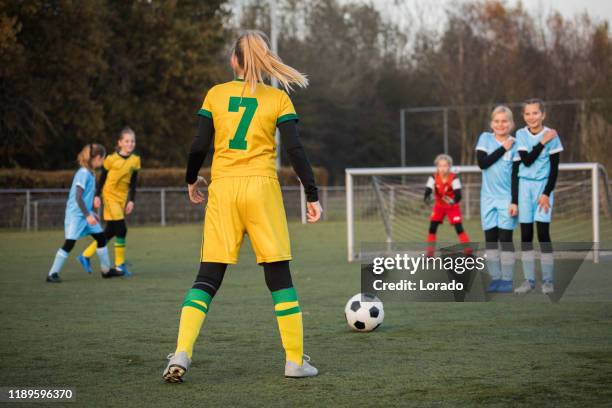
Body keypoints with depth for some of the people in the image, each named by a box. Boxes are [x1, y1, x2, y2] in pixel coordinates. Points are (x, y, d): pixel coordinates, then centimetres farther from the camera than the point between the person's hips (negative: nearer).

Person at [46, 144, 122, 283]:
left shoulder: (90, 173, 9)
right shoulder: (83, 174, -19)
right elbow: (78, 197, -23)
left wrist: (92, 213, 24)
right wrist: (88, 215, -24)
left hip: (86, 214, 9)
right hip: (76, 214, -9)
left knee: (101, 238, 11)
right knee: (69, 244, -10)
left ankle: (106, 270, 22)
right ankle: (52, 274, -4)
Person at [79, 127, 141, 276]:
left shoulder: (135, 160, 3)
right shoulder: (111, 159, -11)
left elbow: (133, 183, 9)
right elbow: (102, 178, -3)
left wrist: (131, 201, 5)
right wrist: (97, 196, -6)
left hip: (123, 197, 6)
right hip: (110, 195, -6)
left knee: (110, 232, 8)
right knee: (121, 229, -14)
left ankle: (86, 255, 22)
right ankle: (120, 264, -5)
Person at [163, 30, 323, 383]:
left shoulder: (215, 94, 6)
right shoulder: (278, 98, 3)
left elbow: (199, 146, 3)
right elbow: (294, 149, -4)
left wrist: (192, 180, 20)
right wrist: (313, 194, 0)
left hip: (222, 189, 1)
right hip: (262, 188, -1)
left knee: (208, 277, 3)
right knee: (279, 276, 6)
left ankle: (181, 355, -11)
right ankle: (296, 360, 7)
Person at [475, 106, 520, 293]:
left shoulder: (515, 145, -3)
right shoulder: (485, 138, 4)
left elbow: (516, 176, -5)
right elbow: (482, 163, -9)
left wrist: (515, 202, -11)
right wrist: (503, 149, -11)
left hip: (507, 198, -3)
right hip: (488, 198, 3)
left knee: (505, 238, -5)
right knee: (490, 239, 4)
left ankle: (507, 280, -1)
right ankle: (495, 278, 10)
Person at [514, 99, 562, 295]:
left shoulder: (552, 136, -4)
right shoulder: (521, 135, 2)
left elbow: (555, 168, -4)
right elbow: (526, 161, -10)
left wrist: (547, 193, -10)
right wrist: (542, 142, -15)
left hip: (543, 186, -2)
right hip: (525, 186, 2)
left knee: (543, 232, -9)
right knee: (526, 234, 2)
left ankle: (548, 280, -1)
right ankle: (529, 280, 7)